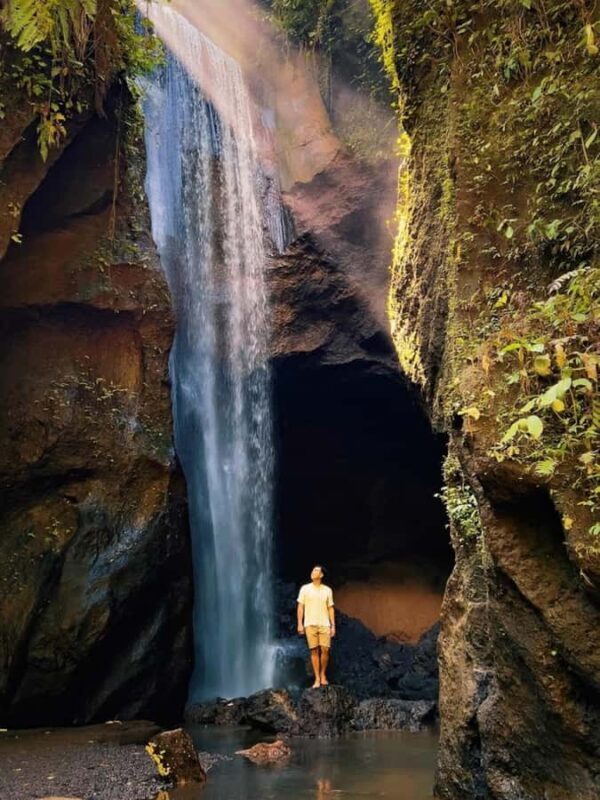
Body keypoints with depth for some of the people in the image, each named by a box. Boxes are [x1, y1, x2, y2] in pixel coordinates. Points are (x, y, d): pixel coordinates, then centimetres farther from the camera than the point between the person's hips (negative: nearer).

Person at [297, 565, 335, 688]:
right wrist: (300, 624, -3)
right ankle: (317, 679, 7)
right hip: (310, 624, -1)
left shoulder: (327, 590, 7)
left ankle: (323, 674, 17)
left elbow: (330, 608, 9)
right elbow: (300, 607, 4)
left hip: (324, 624, 1)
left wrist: (333, 625, 4)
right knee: (314, 651, 0)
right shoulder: (305, 588, 4)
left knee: (325, 650, -4)